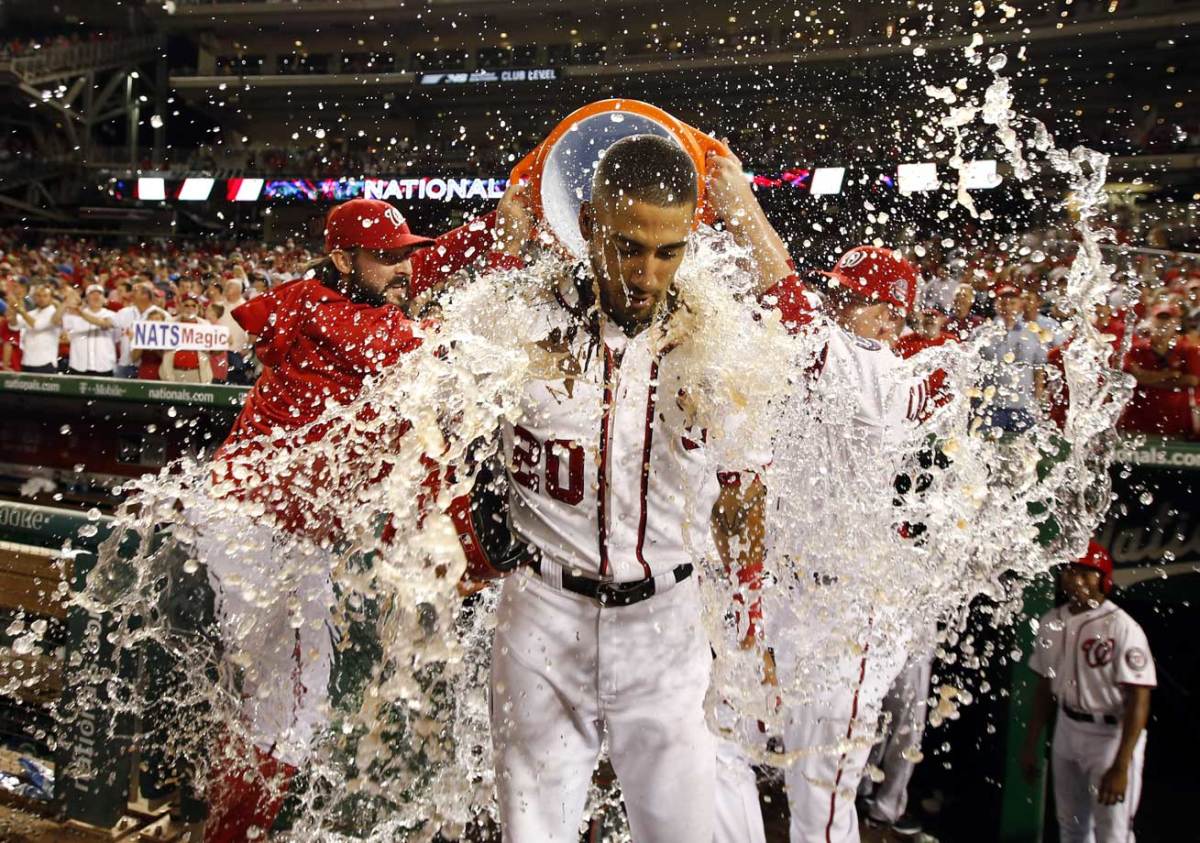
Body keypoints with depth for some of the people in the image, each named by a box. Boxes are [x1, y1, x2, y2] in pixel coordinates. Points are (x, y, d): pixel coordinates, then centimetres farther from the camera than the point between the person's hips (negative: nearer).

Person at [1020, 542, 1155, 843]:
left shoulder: (1121, 628, -19)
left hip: (1111, 736, -6)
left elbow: (1139, 701, -20)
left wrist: (1121, 766, -23)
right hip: (1067, 730, 6)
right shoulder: (1052, 622, 2)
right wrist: (1031, 744, 13)